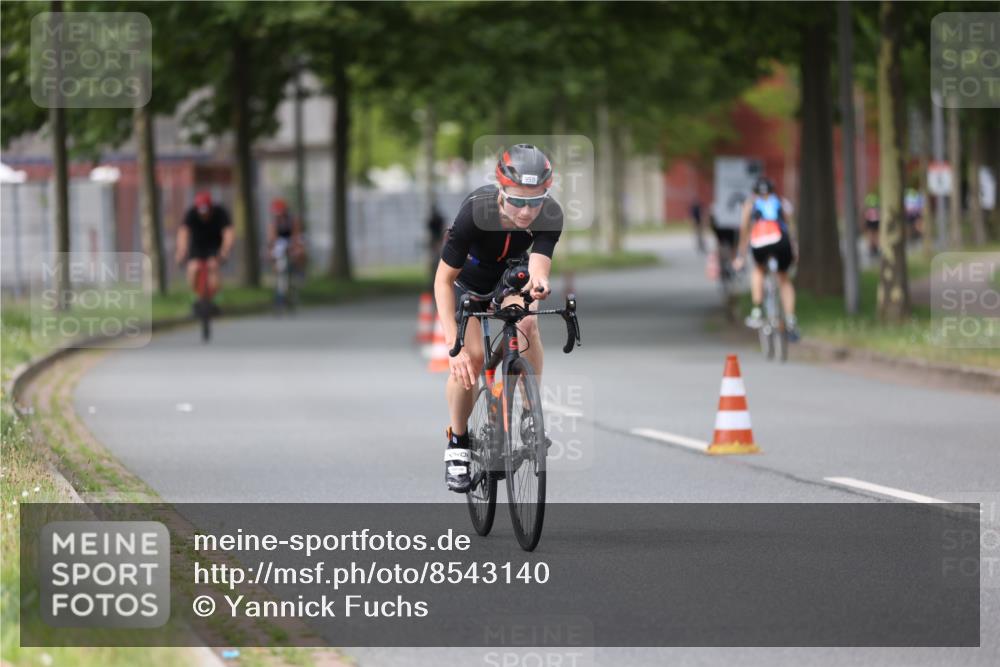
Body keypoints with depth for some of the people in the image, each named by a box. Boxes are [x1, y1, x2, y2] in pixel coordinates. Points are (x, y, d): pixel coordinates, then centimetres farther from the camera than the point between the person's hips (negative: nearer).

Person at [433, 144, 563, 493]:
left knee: (527, 324, -28)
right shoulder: (476, 212, -39)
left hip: (512, 276, 2)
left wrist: (537, 285, -67)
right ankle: (457, 442, 2)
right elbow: (443, 280, -32)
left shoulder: (550, 215, -32)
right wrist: (454, 345, -41)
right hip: (468, 279, -2)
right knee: (471, 356, -21)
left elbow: (538, 267, -41)